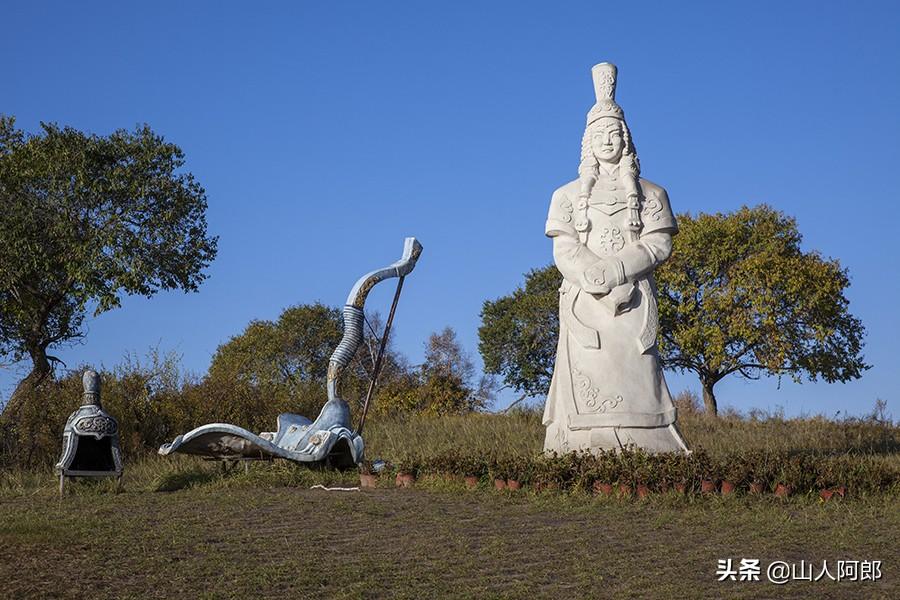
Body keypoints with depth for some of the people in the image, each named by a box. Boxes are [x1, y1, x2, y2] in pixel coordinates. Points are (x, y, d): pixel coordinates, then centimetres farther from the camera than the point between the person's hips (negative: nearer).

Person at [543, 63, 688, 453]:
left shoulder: (649, 194, 14)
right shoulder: (569, 194, 15)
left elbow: (657, 244, 1)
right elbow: (565, 249, 4)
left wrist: (613, 272, -14)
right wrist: (602, 286, -14)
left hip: (633, 297, 0)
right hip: (585, 298, 1)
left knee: (633, 371, -12)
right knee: (587, 377, -9)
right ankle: (586, 457, -13)